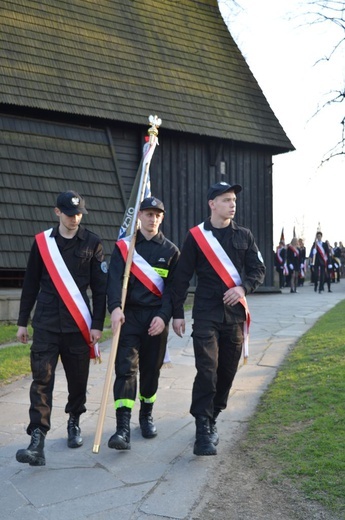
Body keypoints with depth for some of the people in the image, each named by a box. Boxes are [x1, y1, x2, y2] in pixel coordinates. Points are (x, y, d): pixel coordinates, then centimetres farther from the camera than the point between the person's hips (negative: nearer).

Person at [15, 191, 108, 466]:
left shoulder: (92, 243, 1)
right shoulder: (42, 241, 5)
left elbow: (100, 287, 2)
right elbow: (30, 284, 10)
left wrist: (97, 325, -3)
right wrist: (22, 322, 9)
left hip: (78, 324, 0)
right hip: (46, 323, 0)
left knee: (78, 378, 9)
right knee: (42, 379, -7)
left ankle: (74, 422, 32)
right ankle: (37, 439, -9)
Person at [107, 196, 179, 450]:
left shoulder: (171, 250, 6)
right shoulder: (124, 246, 4)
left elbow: (173, 287, 2)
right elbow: (114, 278, -7)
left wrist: (163, 316, -12)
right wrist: (115, 308, -24)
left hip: (156, 318, 1)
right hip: (129, 315, -1)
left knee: (151, 369, 11)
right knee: (125, 368, -10)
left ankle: (146, 415, 31)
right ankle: (123, 428, -13)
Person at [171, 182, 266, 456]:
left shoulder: (244, 235, 8)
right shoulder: (196, 236, -1)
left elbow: (258, 269, 7)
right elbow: (182, 277, 1)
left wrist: (244, 288, -13)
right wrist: (177, 313, -1)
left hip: (235, 314, 3)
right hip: (206, 314, -3)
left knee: (227, 371, 8)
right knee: (207, 371, -13)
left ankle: (211, 419, 25)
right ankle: (204, 430, -8)